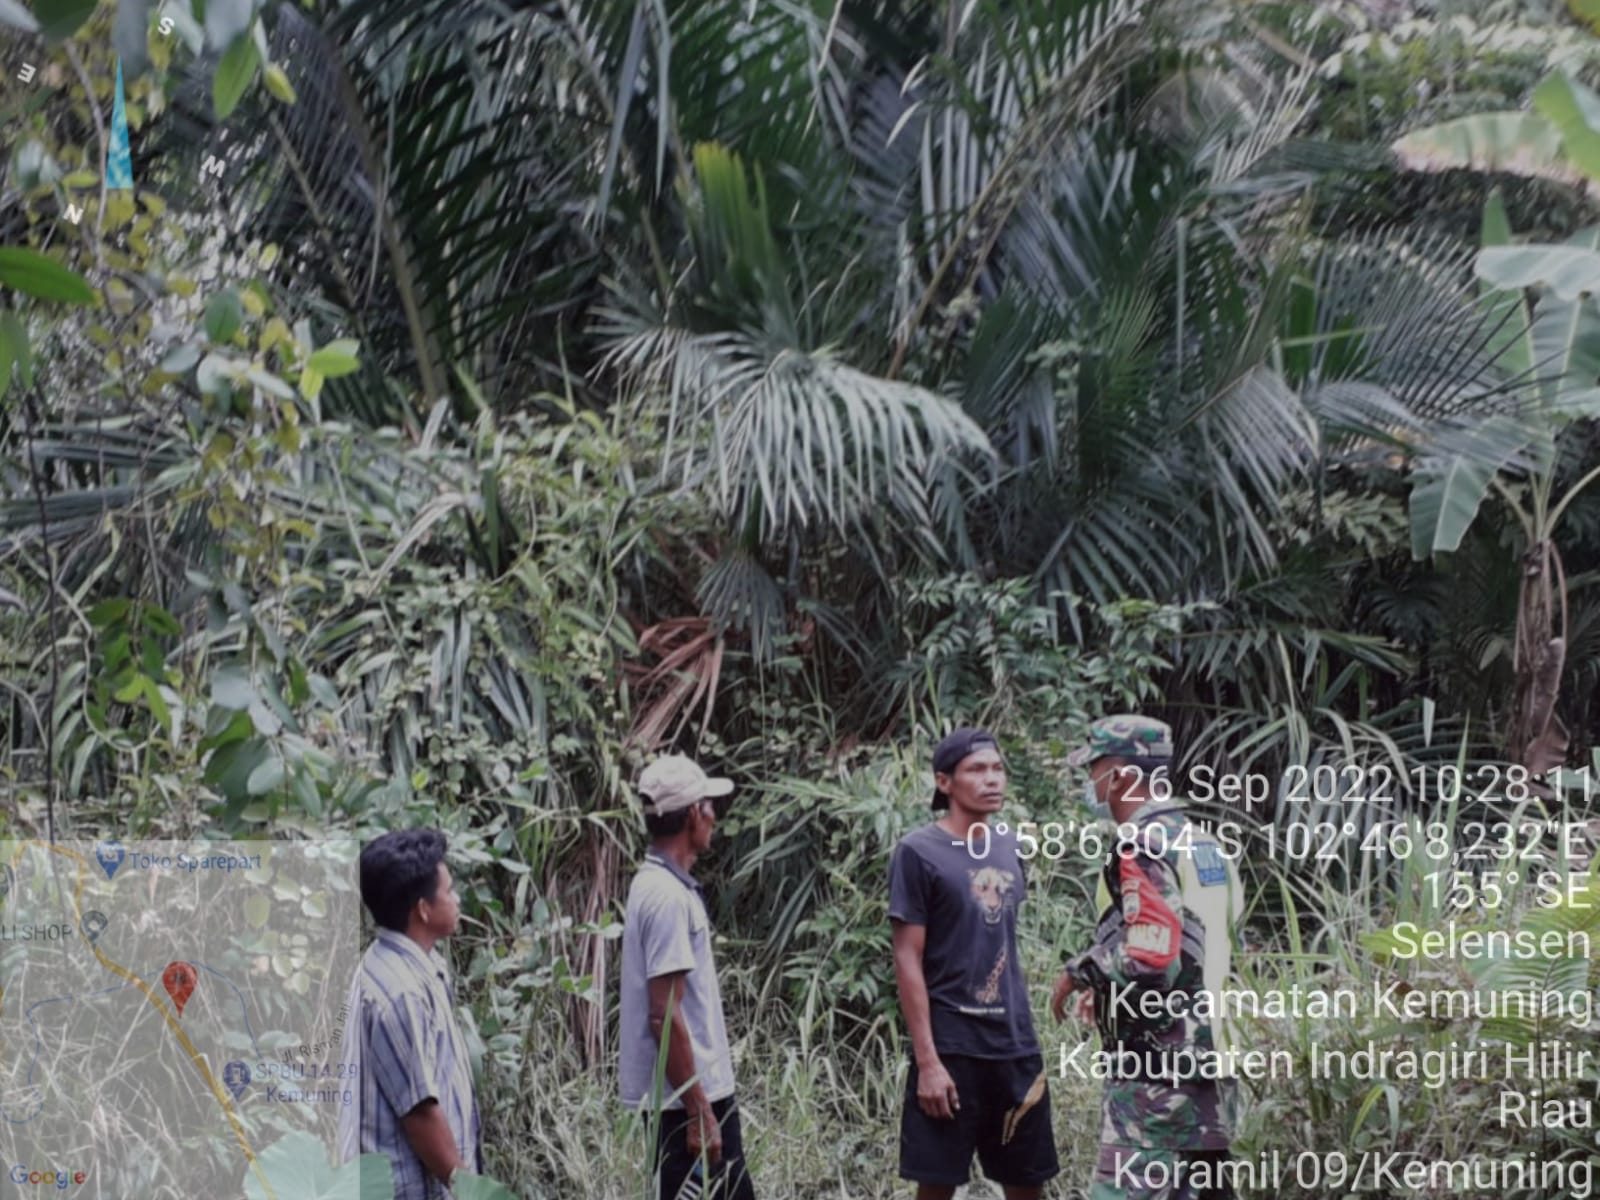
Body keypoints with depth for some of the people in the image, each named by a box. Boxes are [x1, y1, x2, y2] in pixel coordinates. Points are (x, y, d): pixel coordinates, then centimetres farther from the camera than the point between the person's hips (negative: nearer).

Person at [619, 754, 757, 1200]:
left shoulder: (663, 885, 12)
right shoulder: (668, 897, -19)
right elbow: (665, 1016, -23)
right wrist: (698, 1110, -21)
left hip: (706, 1088, 10)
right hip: (689, 1096, -10)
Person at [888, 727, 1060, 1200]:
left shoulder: (1010, 849, 10)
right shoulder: (918, 853, -8)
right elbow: (908, 960, -10)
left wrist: (1024, 1032, 13)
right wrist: (927, 1060, -15)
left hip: (1016, 1044, 6)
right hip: (950, 1047, -6)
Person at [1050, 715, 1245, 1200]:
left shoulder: (1142, 847, -15)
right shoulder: (1202, 843, 14)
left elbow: (1149, 960, -23)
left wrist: (1081, 970, -7)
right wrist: (1108, 980, 22)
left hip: (1154, 1068, -9)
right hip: (1204, 1057, 9)